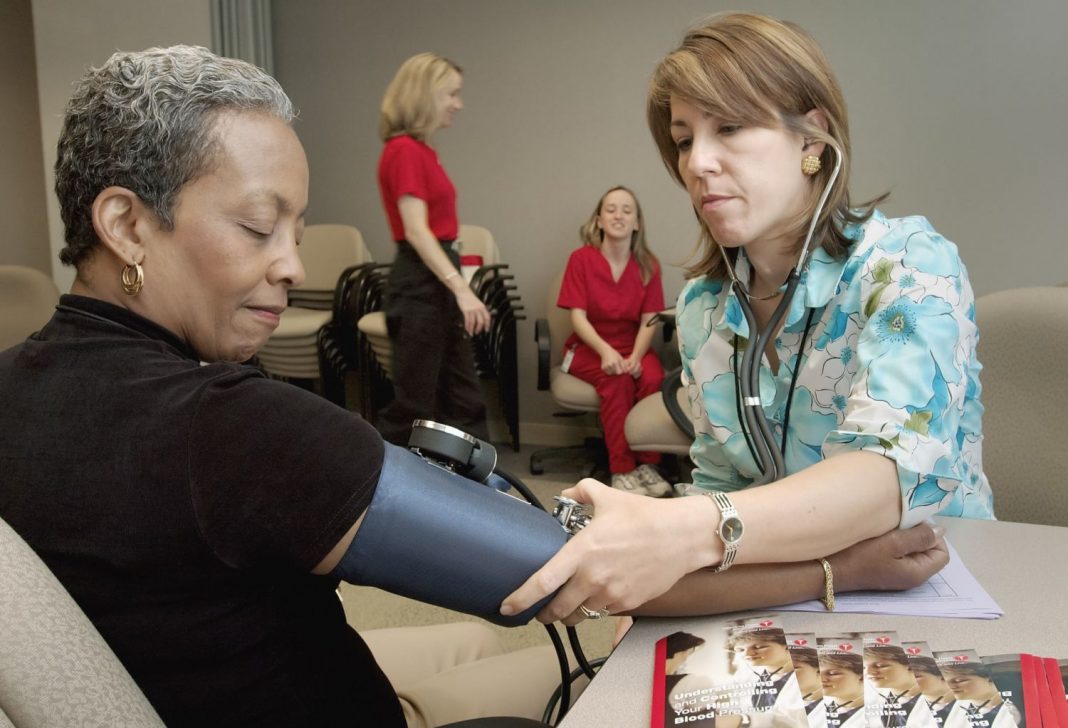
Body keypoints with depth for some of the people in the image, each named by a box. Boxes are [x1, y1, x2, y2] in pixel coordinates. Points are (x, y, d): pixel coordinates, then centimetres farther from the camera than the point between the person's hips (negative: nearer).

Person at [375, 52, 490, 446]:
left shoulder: (422, 150, 14)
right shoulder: (404, 150, -14)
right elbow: (416, 231, -22)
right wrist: (462, 288, -28)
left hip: (438, 280, 10)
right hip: (419, 284, -10)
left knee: (463, 399, 14)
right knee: (414, 404, -2)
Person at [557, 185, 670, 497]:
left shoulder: (648, 266, 2)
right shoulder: (581, 259, -4)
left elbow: (648, 321, -4)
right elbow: (578, 316, -10)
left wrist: (636, 356, -23)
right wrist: (605, 351, -27)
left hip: (632, 346, 2)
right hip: (588, 347, -2)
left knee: (654, 378, -30)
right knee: (616, 380, -33)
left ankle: (648, 465, -17)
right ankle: (622, 470, -27)